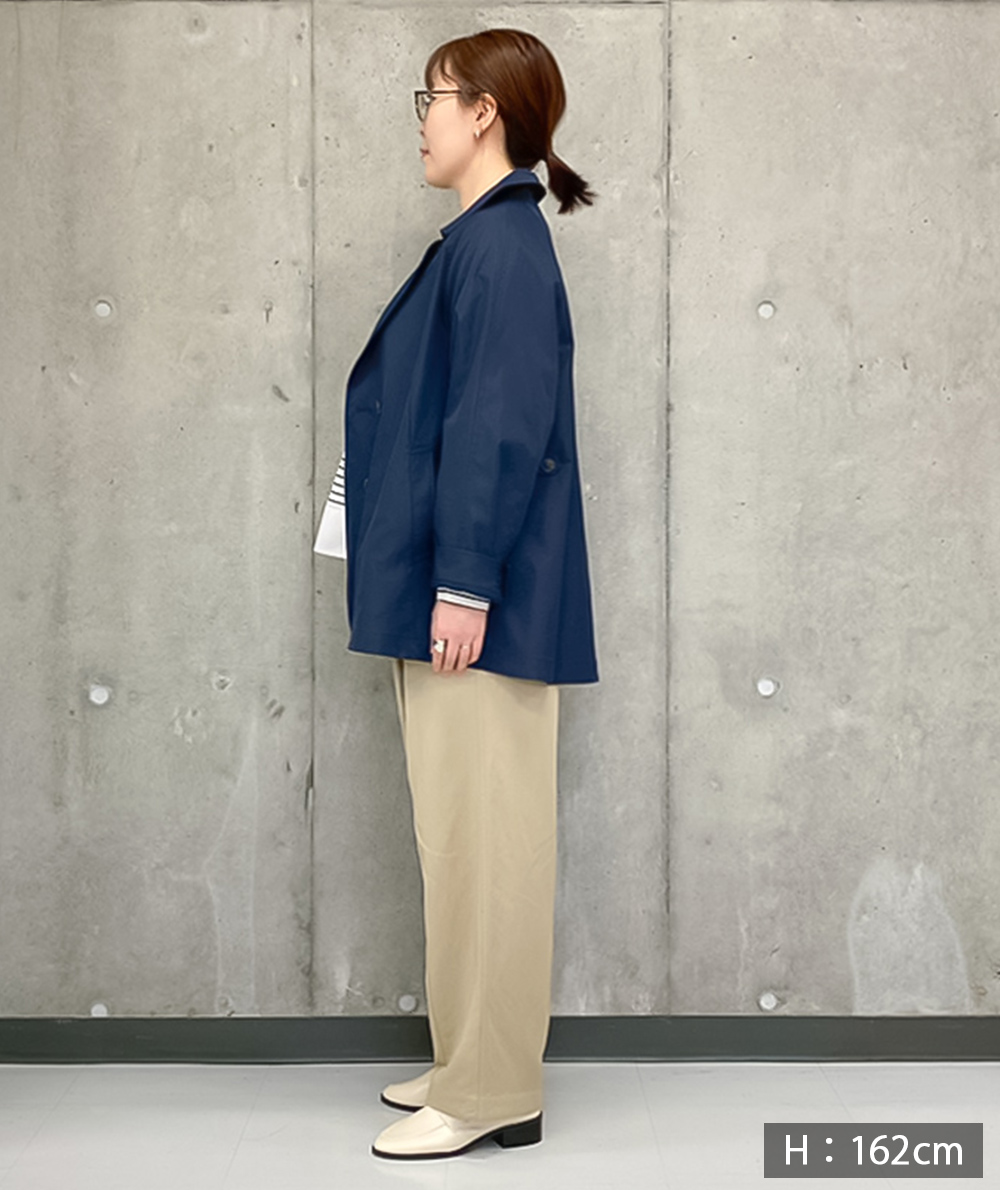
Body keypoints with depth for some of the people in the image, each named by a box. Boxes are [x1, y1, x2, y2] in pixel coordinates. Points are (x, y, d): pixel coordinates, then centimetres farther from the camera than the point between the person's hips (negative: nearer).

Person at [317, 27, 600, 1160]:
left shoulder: (501, 241, -12)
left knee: (482, 836, -3)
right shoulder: (486, 239, 17)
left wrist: (463, 584, -22)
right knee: (461, 834, 15)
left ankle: (493, 1094, 8)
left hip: (482, 600, -10)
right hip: (447, 587, 10)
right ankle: (473, 1064, 26)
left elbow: (502, 425, -20)